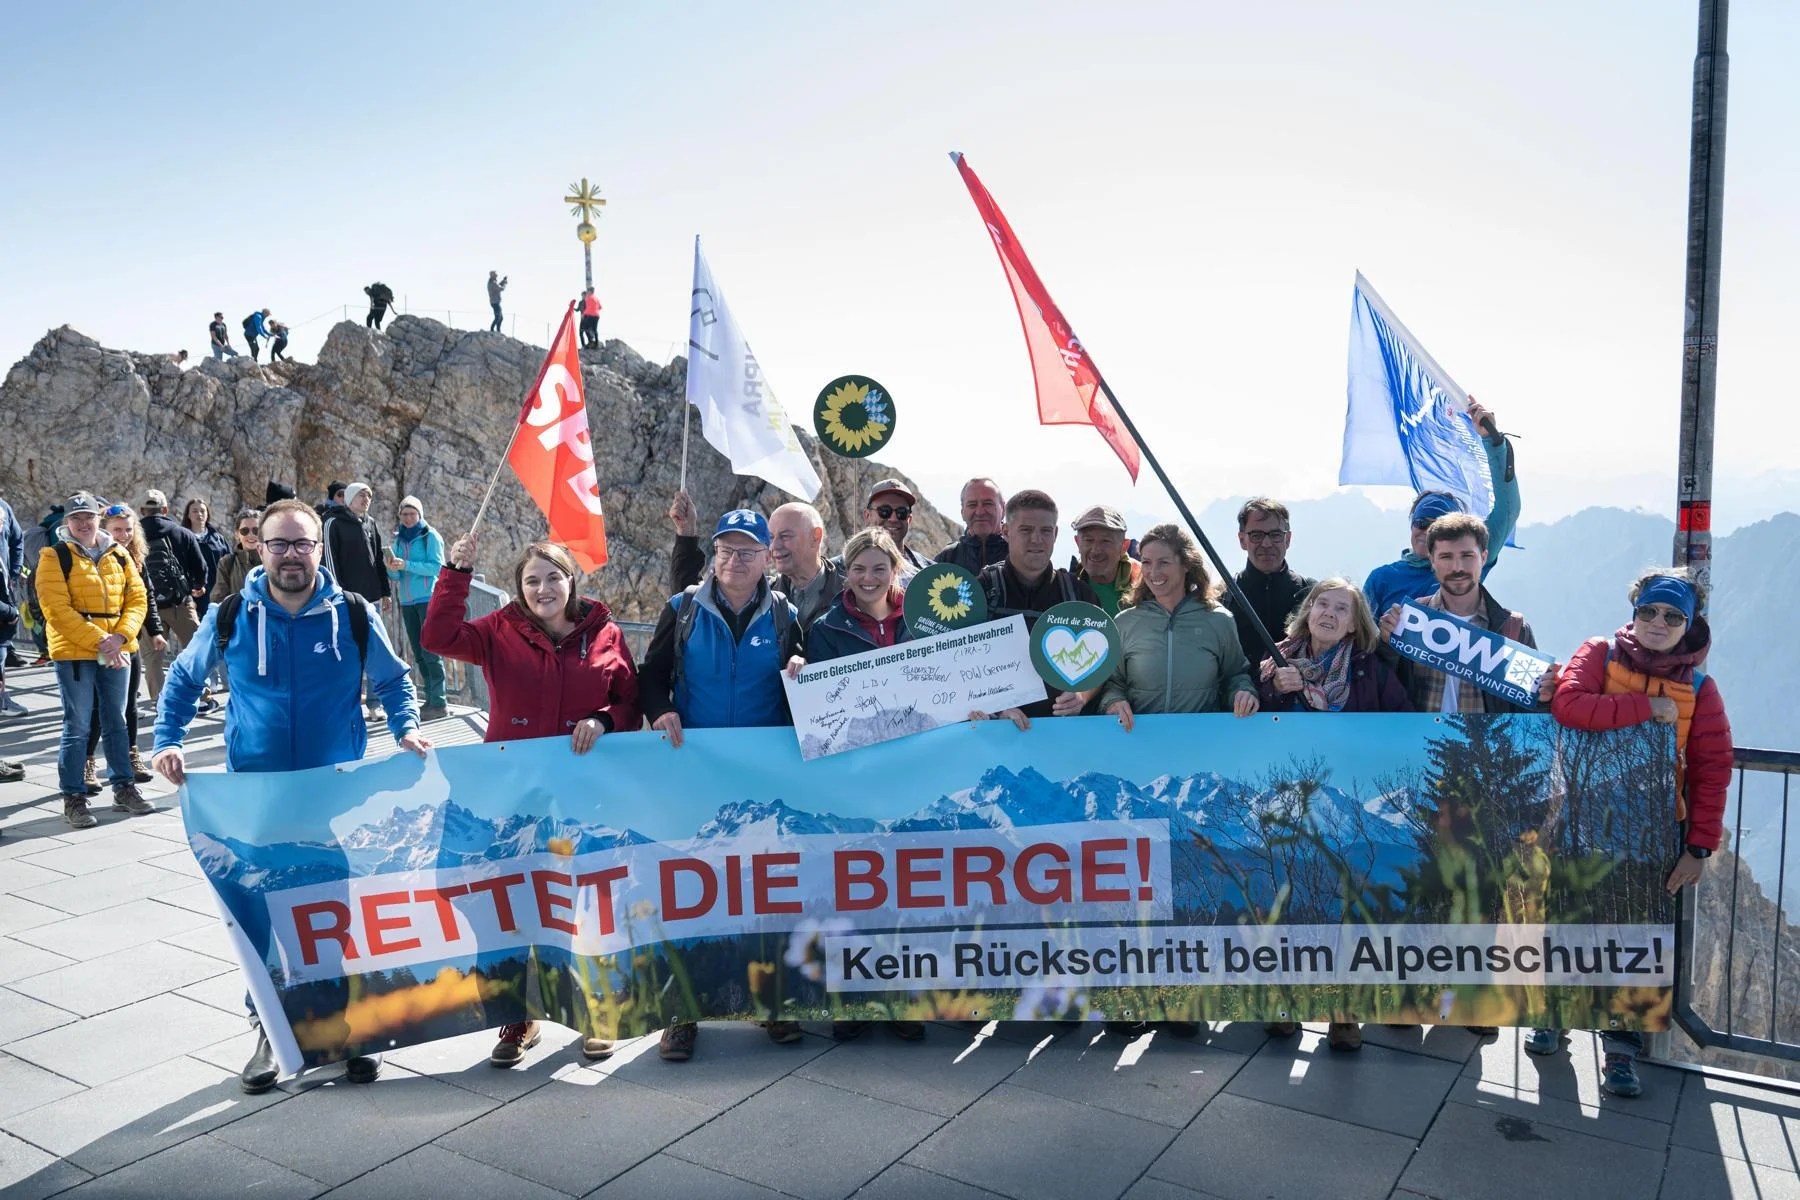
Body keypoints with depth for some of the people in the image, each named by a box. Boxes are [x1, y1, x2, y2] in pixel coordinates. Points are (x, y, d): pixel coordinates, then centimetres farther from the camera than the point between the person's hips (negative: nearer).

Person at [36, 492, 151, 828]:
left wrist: (120, 636, -12)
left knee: (116, 722, 12)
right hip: (73, 653, -4)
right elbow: (57, 610, -12)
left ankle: (123, 788, 22)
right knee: (77, 726, -1)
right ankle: (73, 798, 7)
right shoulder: (55, 557, -4)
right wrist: (98, 641, -19)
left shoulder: (119, 556, 8)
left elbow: (137, 599, 5)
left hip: (117, 652, 4)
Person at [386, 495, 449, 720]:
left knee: (430, 651, -10)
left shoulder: (430, 536, -2)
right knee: (418, 653, 8)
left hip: (428, 599, -6)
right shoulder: (399, 539, 14)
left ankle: (439, 703, -9)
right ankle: (431, 699, 14)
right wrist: (393, 568, -10)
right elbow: (395, 576, 12)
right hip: (407, 602, 7)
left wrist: (406, 565, -19)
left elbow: (437, 566, -13)